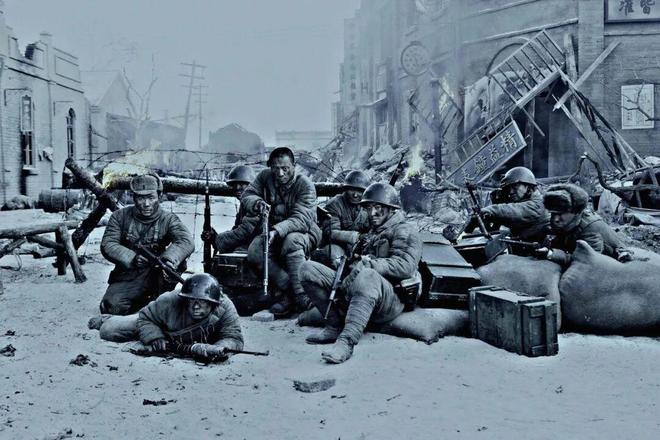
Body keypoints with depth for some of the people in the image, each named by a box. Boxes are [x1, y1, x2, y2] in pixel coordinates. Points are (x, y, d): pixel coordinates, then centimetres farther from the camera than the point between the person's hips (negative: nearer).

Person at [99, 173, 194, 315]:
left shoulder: (168, 220, -5)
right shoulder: (120, 217, -1)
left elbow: (186, 242, -24)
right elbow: (107, 245, -10)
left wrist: (170, 260, -46)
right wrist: (132, 258, -30)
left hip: (156, 276, -1)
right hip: (127, 277, 1)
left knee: (178, 262, -28)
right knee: (111, 306, -24)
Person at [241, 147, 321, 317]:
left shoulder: (305, 185, -15)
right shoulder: (266, 177, 0)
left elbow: (301, 219, -26)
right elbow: (247, 195, 0)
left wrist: (277, 231, -42)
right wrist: (257, 203, -25)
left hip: (303, 232, -4)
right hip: (274, 231, 5)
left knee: (291, 241, -39)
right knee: (254, 251, -26)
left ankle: (301, 296, -34)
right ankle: (290, 290, -24)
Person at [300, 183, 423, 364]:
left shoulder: (405, 231, 3)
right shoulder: (371, 232, 30)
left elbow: (405, 266, -15)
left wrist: (368, 264, -23)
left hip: (391, 299, -8)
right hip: (353, 290, 8)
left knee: (367, 276, -43)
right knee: (309, 269, -5)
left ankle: (346, 341, -47)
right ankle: (334, 326, -11)